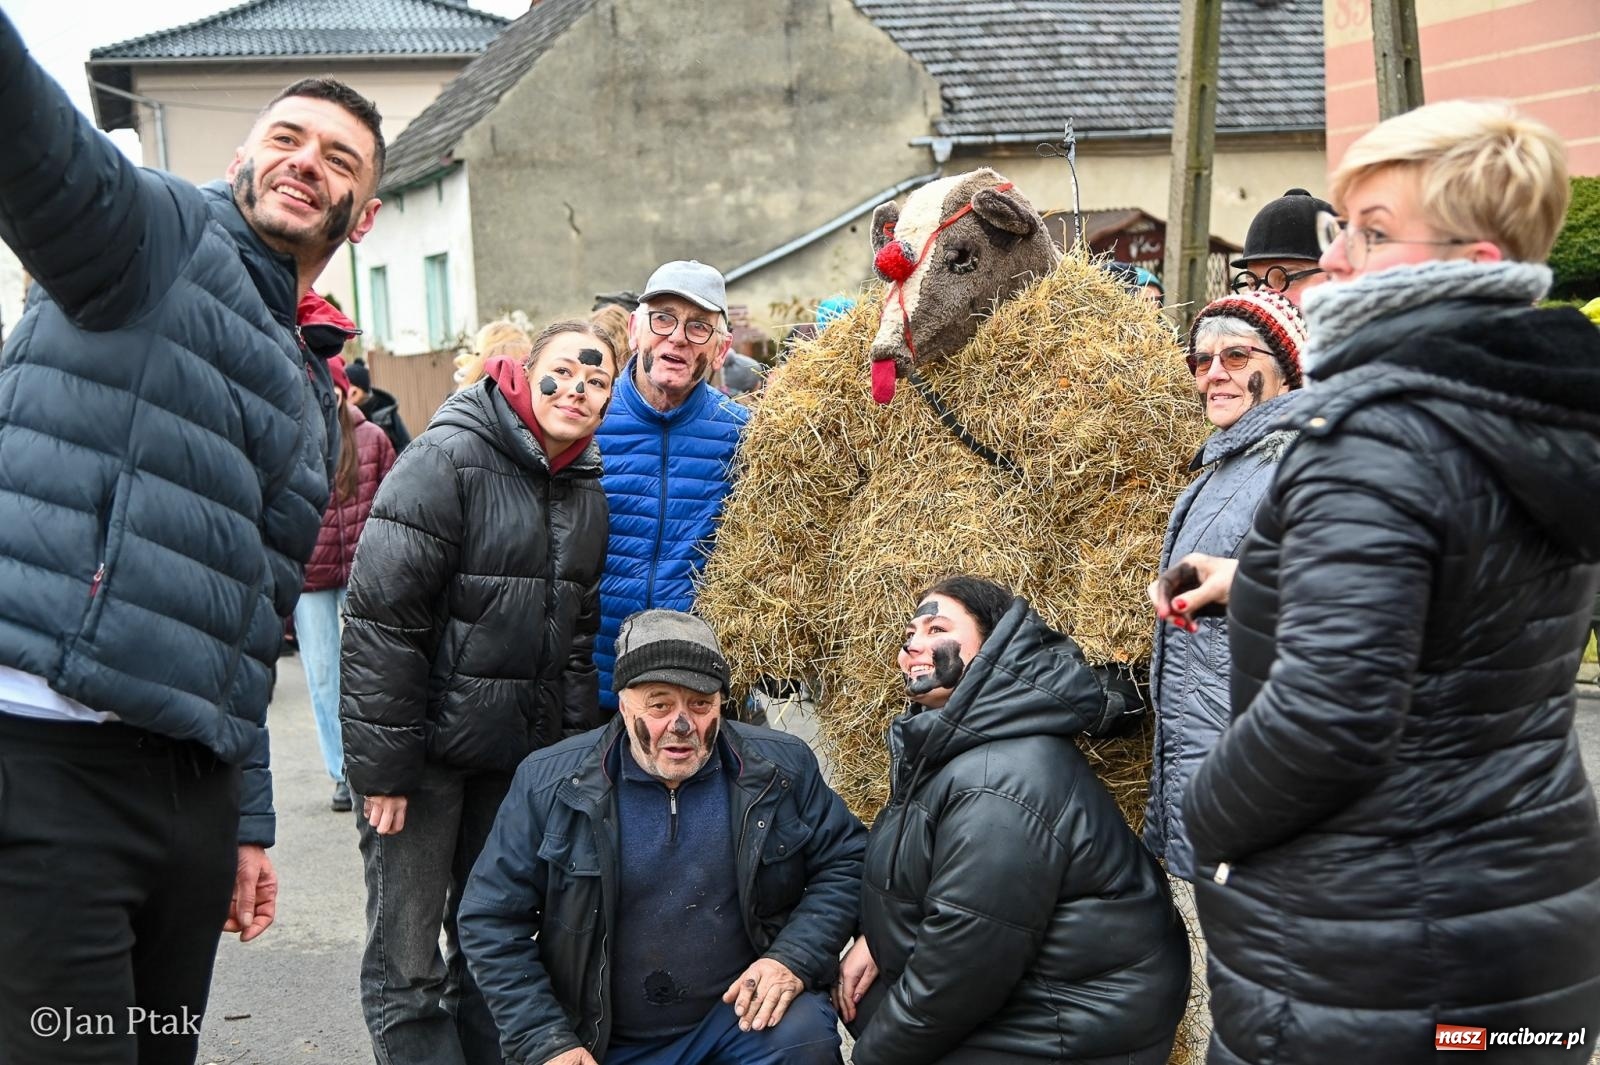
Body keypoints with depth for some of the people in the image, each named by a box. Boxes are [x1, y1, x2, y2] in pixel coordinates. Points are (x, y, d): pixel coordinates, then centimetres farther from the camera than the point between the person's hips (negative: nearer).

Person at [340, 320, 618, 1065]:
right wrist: (380, 763, -19)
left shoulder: (588, 489, 9)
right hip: (427, 749, -6)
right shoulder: (448, 459, -13)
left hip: (519, 752, 7)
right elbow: (380, 617, -17)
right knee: (407, 959, -1)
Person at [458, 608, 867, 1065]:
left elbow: (844, 860, 4)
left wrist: (795, 958, -12)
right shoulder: (549, 784, -7)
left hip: (744, 1013, 0)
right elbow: (491, 920, -4)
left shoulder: (781, 769, -4)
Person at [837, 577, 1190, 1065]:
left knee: (880, 1025, -9)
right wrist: (876, 939, 2)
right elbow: (923, 869, 18)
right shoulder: (952, 741, 3)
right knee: (868, 1003, 6)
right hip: (1024, 987, 9)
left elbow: (956, 975, -24)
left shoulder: (998, 789, -27)